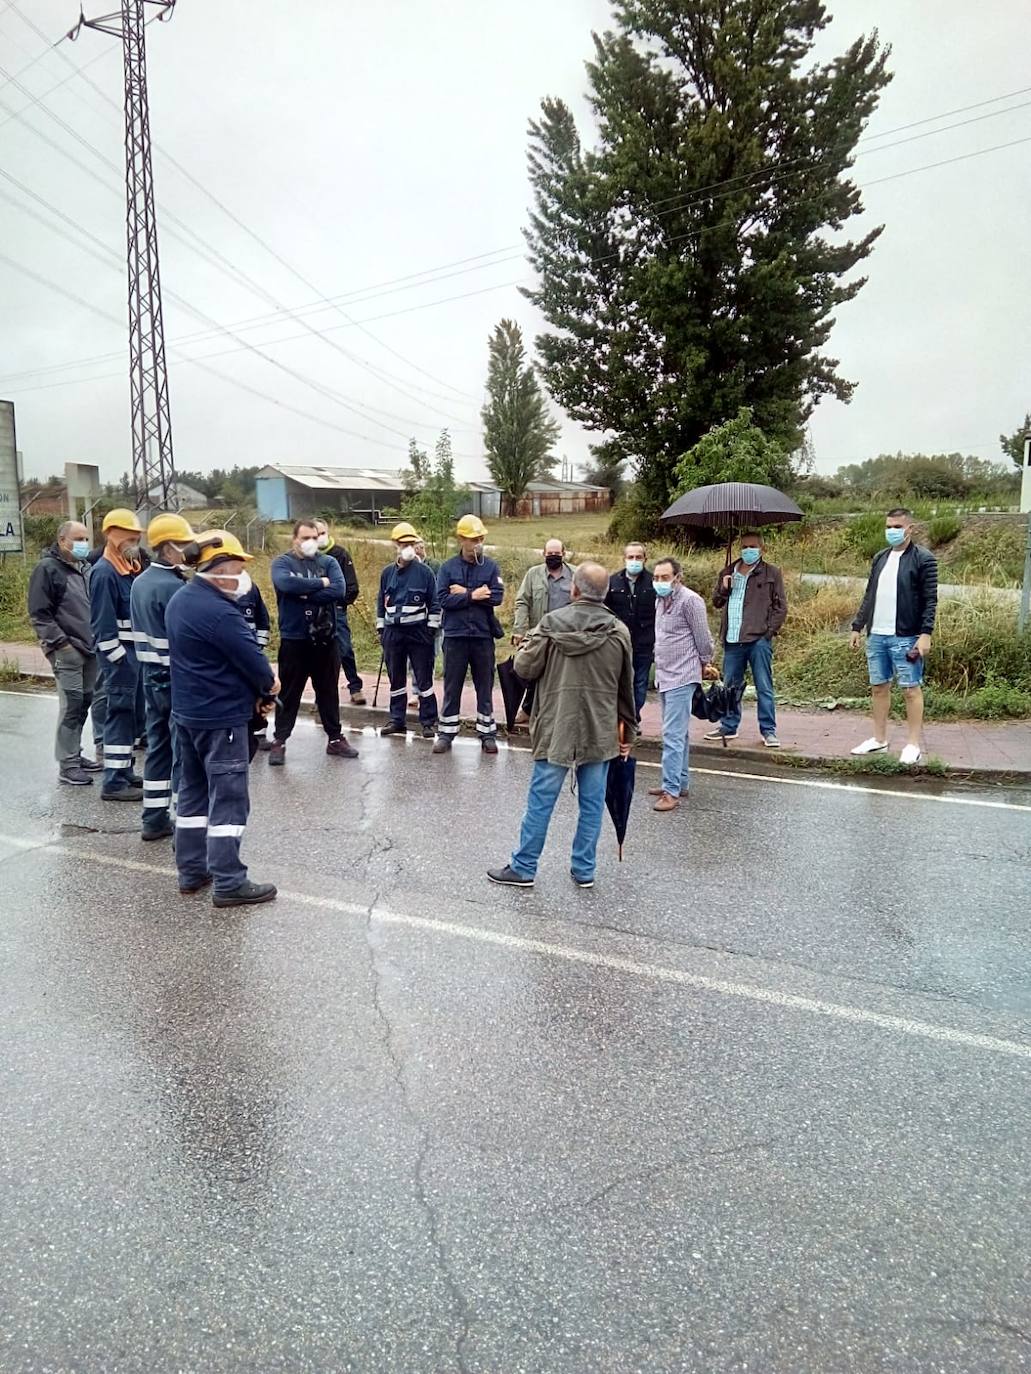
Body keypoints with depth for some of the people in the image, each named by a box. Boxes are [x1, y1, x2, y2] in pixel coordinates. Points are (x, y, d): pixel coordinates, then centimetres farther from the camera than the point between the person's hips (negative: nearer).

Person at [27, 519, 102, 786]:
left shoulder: (85, 568, 17)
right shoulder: (47, 569, -6)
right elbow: (39, 614, -10)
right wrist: (60, 643, -15)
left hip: (89, 647, 7)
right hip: (67, 650, -7)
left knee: (85, 702, 11)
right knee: (72, 704, -9)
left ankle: (75, 755, 22)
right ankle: (67, 765, -2)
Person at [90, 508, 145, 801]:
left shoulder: (130, 568, 14)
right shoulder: (104, 572, -13)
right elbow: (103, 623, -18)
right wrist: (119, 659, -20)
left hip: (136, 650, 9)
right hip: (119, 653, -9)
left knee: (129, 713, 14)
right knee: (121, 712, -6)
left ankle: (124, 772, 25)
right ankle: (114, 783, -2)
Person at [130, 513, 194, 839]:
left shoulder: (140, 582, 10)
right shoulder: (174, 586, -18)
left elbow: (145, 627, 12)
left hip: (151, 675, 9)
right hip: (178, 678, -9)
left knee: (158, 746, 14)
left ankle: (154, 819, 22)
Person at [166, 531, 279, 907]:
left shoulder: (180, 600, 7)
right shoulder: (219, 612, -23)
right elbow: (253, 661, -20)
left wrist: (253, 690, 3)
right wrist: (268, 686, 2)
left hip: (187, 711, 10)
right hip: (221, 716, -10)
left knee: (193, 791, 17)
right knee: (228, 799, -3)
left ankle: (191, 870, 26)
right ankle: (228, 883, 2)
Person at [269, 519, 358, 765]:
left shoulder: (329, 562, 6)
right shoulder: (282, 562, 0)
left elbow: (339, 590, -11)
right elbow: (286, 583, -23)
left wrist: (304, 594, -15)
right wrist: (321, 583, -15)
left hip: (326, 639, 3)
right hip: (294, 639, -3)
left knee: (329, 691, 12)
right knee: (289, 693, 5)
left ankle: (335, 739, 22)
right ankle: (279, 742, 13)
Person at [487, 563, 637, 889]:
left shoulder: (552, 623, -8)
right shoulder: (619, 631, 1)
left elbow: (524, 668, -5)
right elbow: (626, 688, 7)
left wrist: (524, 648, 18)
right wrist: (628, 729, 17)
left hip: (556, 728, -2)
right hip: (600, 731, 2)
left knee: (540, 801, 6)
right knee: (592, 803, 11)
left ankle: (523, 868, 17)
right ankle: (584, 869, 19)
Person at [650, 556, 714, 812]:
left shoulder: (690, 600, -15)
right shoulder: (660, 600, 13)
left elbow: (703, 637, -10)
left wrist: (704, 663, 2)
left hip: (682, 677, -9)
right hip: (664, 676, 9)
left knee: (673, 735, -12)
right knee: (678, 733, 17)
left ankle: (671, 791, -10)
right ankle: (680, 783, 26)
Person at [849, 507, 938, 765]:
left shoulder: (923, 559, -5)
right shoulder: (880, 558, 13)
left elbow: (930, 600, -9)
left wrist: (926, 634, -17)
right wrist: (857, 627, 14)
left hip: (906, 637, -6)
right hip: (876, 636, 6)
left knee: (911, 689, 0)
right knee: (878, 687, 11)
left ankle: (913, 744, 6)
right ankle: (879, 739, 21)